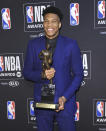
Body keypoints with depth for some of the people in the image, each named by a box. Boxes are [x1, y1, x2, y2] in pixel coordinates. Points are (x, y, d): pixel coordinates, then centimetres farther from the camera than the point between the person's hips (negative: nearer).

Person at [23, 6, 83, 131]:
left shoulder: (71, 44, -3)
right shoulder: (33, 44, 2)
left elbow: (78, 75, -2)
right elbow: (26, 72, 5)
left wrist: (64, 97, -13)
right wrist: (42, 75, -16)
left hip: (65, 102, -1)